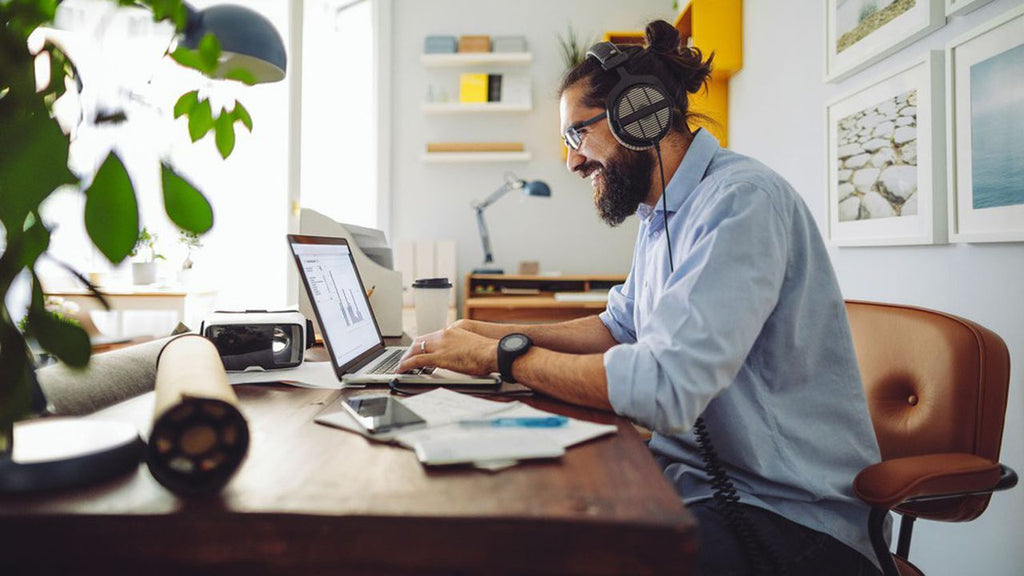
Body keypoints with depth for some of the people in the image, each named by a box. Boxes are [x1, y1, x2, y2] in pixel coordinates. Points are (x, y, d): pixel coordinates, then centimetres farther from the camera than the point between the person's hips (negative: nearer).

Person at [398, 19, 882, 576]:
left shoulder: (741, 200, -22)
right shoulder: (661, 214, 10)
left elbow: (665, 388, -31)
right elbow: (620, 327, 17)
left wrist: (501, 354, -19)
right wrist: (494, 333, 4)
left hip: (786, 513, -7)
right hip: (694, 475, 8)